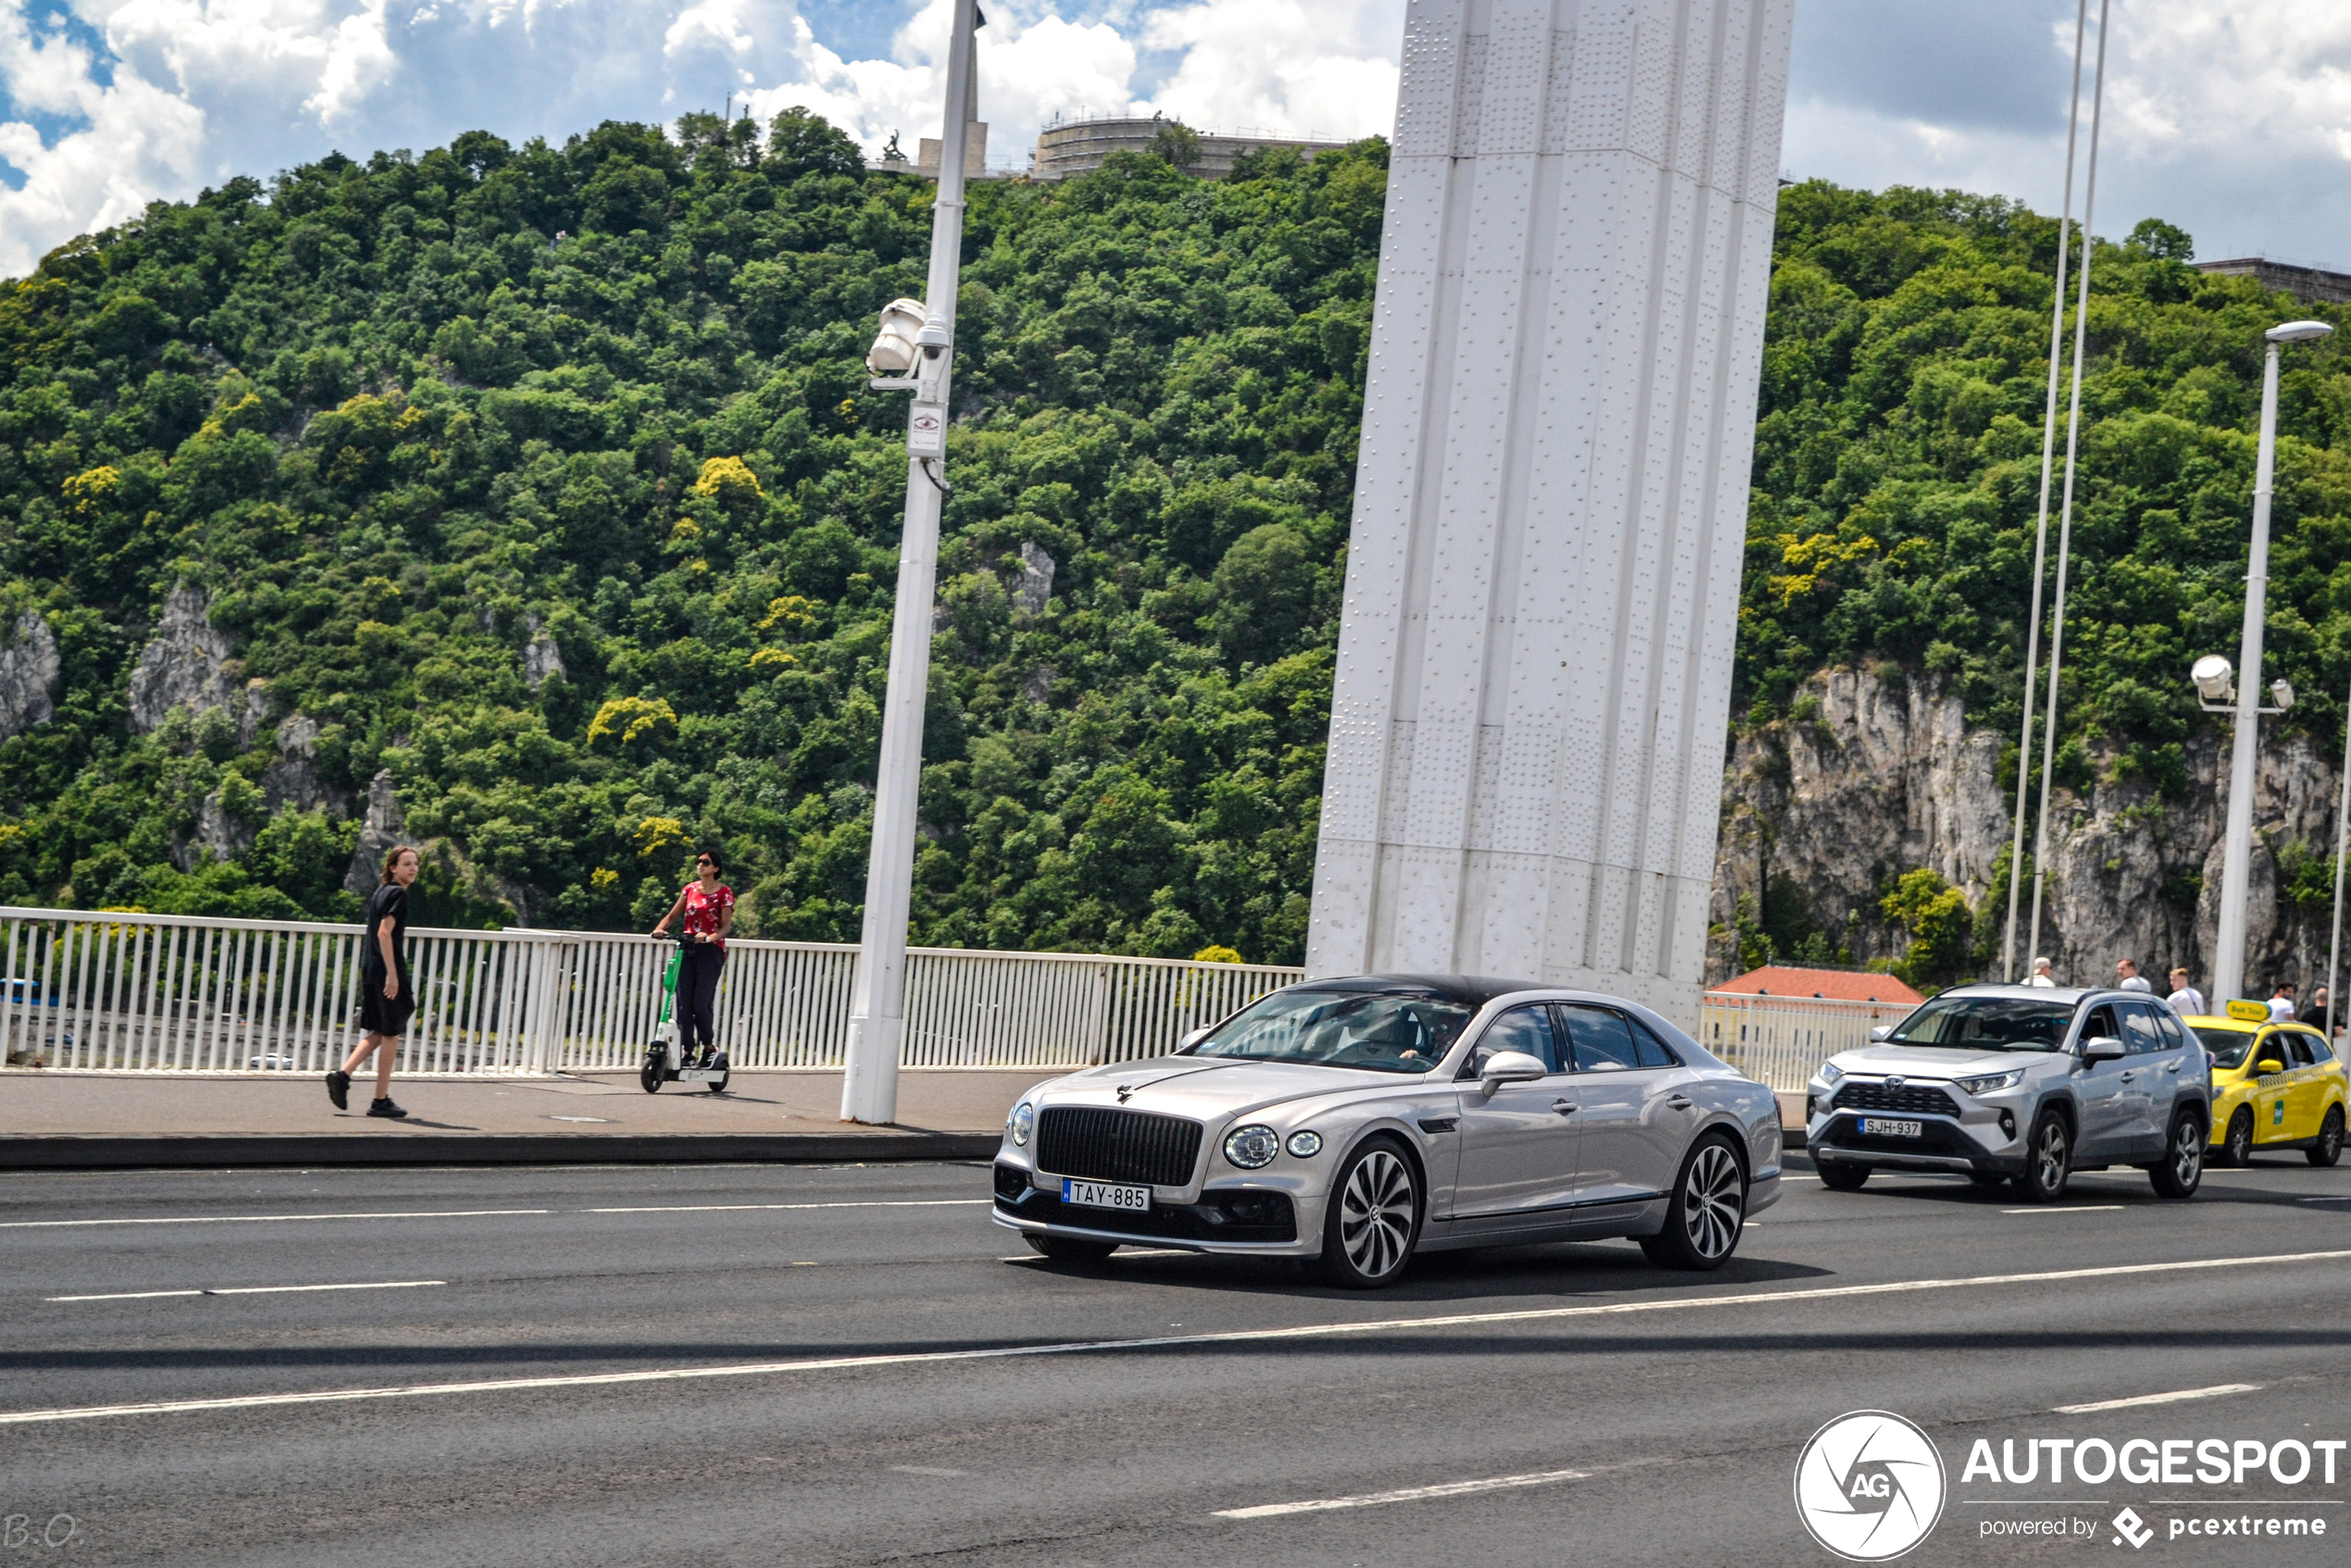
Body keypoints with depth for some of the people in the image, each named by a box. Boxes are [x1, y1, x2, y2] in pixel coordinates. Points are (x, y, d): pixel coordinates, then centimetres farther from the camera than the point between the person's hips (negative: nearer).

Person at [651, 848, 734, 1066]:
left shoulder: (724, 892, -2)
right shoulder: (690, 889, 13)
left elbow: (726, 925, -8)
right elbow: (673, 915, 13)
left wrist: (710, 937, -27)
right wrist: (660, 928, -8)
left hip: (710, 950, -5)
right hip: (688, 949, 5)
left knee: (701, 1003, -11)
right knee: (684, 1003, -3)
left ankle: (709, 1047, 9)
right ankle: (686, 1052, -1)